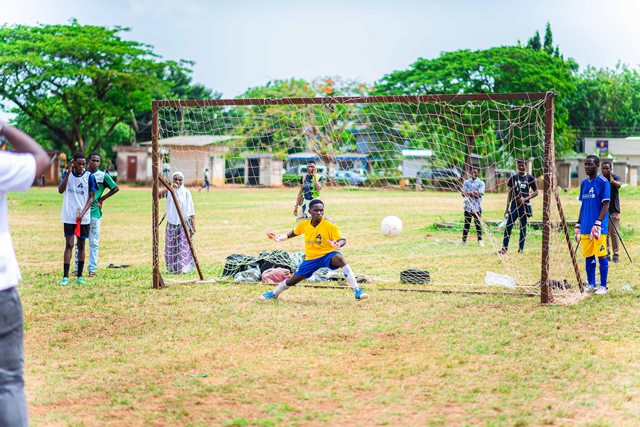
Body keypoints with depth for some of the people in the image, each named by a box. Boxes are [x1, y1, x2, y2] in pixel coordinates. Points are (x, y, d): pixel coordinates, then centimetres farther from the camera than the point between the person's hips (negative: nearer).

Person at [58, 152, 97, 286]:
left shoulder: (89, 176, -2)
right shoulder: (67, 174, 2)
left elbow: (91, 197, -1)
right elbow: (60, 190, -12)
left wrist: (82, 213, -12)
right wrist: (68, 172, -18)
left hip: (84, 217, 0)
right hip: (69, 216, 0)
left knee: (81, 245, 7)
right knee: (69, 244, -5)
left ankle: (80, 276, 14)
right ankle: (65, 276, -4)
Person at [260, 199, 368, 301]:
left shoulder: (329, 225, -18)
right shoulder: (304, 224, -6)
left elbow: (343, 239, -18)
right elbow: (294, 232, 16)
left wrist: (338, 244, -41)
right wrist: (281, 237, 4)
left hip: (327, 254, -4)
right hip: (311, 258, 4)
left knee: (340, 258, -38)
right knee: (292, 280, 6)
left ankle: (357, 291, -37)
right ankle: (274, 293, 39)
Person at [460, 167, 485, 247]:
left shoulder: (481, 183, 3)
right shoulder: (466, 182, 10)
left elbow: (479, 194, -9)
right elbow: (463, 194, 1)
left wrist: (469, 193, -12)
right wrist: (474, 194, -14)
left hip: (477, 207, -2)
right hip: (468, 206, 2)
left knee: (478, 224, -1)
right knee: (466, 224, 4)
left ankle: (480, 240, 4)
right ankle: (463, 240, 9)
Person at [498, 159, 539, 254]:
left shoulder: (530, 178, 0)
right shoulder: (513, 178, 5)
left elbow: (536, 192, 2)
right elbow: (510, 193, 9)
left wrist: (526, 198, -14)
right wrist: (507, 208, 7)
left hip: (524, 205, -1)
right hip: (514, 205, 1)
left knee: (523, 227, 4)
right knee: (508, 226, -5)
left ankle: (521, 249, 9)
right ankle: (504, 248, -4)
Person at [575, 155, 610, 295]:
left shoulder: (603, 182, -6)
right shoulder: (584, 183, 13)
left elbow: (606, 204, -10)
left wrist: (598, 223, -18)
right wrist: (578, 225, 17)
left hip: (599, 227, -6)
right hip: (585, 227, 6)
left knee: (601, 255, -3)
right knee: (588, 256, 9)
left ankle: (603, 286, 3)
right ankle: (591, 285, 18)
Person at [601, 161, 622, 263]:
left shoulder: (616, 178, -5)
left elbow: (619, 184, -28)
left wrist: (613, 181, -50)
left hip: (613, 210, -4)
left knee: (614, 233, -6)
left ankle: (616, 255, -1)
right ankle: (606, 255, 11)